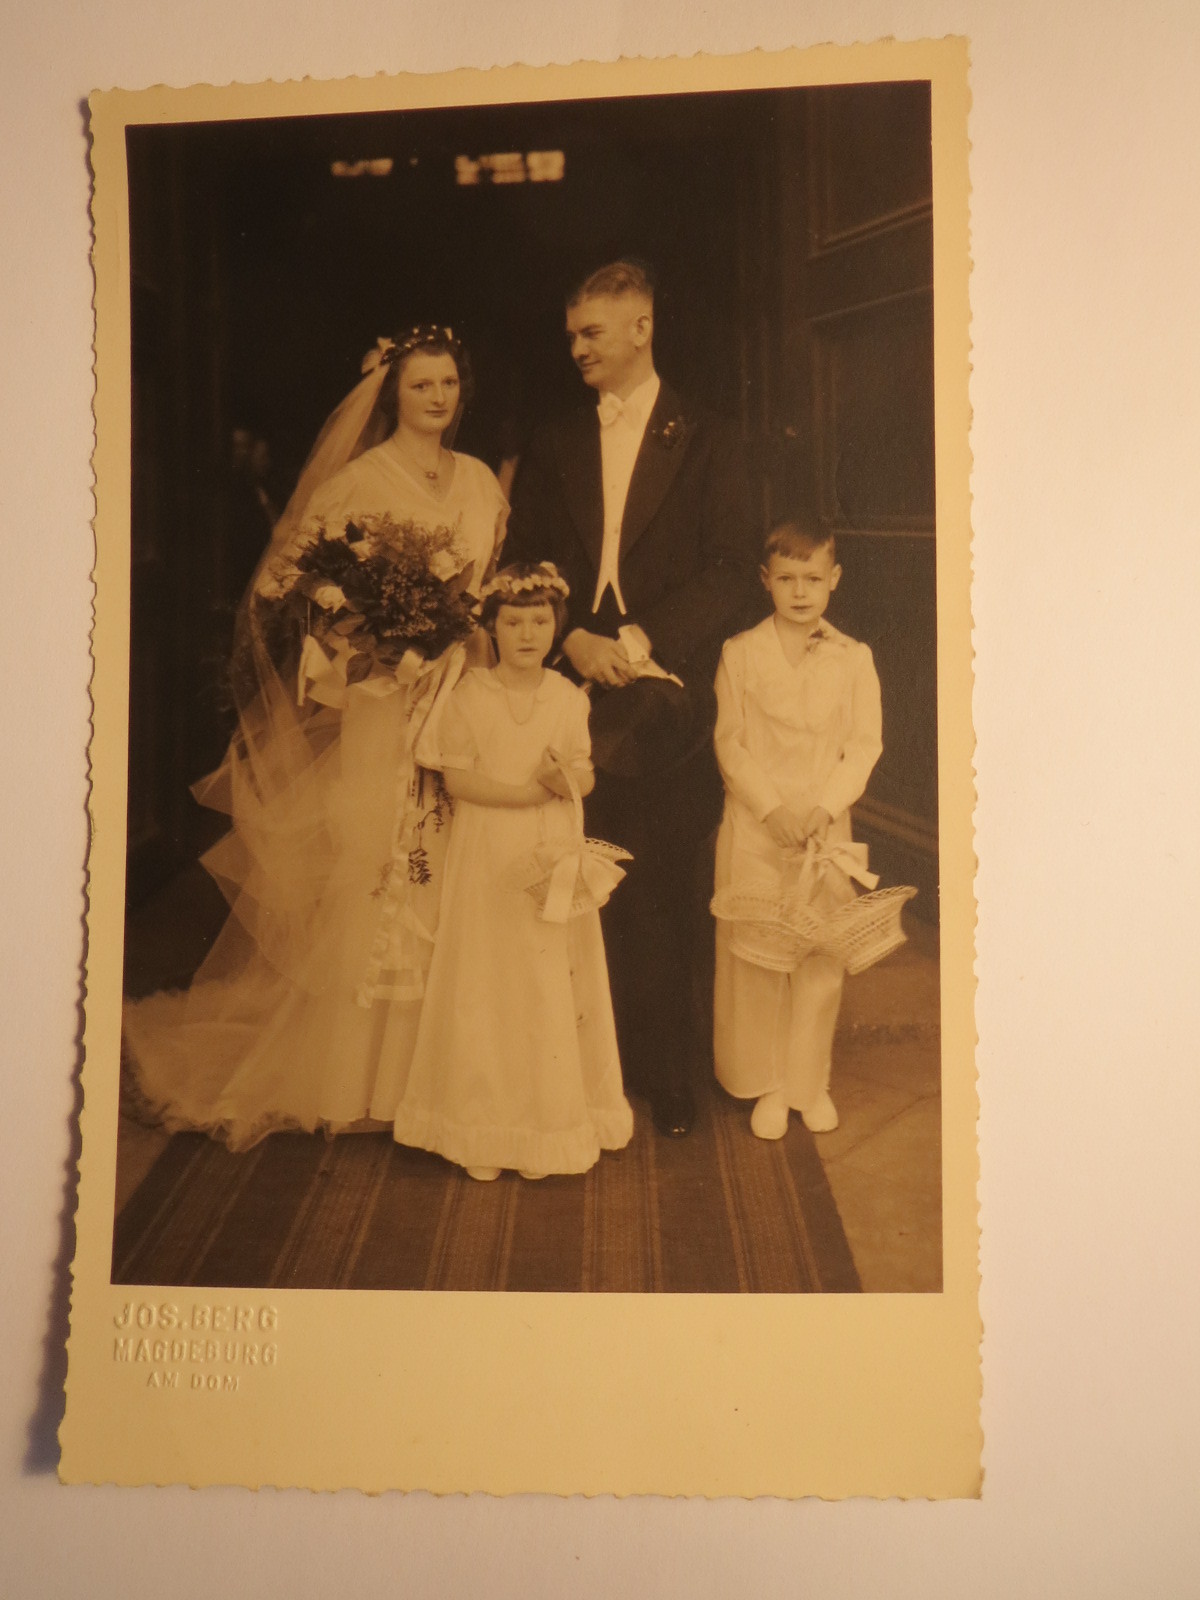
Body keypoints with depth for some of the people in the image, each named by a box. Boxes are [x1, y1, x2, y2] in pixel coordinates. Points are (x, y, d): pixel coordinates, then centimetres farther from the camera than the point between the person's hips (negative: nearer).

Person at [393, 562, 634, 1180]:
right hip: (489, 863, -3)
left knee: (557, 985, 7)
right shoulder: (469, 696, -5)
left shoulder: (568, 697, 5)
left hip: (557, 860, 3)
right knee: (491, 986, 2)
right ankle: (489, 1132, 13)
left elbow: (585, 777, 5)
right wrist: (535, 789, -18)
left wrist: (568, 778, -19)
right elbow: (457, 780, -10)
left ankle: (558, 1113, 21)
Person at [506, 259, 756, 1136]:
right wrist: (573, 639, -7)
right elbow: (526, 561, 12)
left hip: (665, 695, -2)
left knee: (662, 896, 0)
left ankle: (666, 1075, 13)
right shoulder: (554, 444, 16)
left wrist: (643, 640, -13)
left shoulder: (706, 441, 7)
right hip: (574, 687, 3)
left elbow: (730, 570, -1)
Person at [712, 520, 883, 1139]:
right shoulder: (739, 653, 0)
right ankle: (766, 1084, 19)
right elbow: (729, 743, -2)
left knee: (821, 955, 6)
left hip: (826, 827, 1)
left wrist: (824, 807, -13)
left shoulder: (854, 659, 3)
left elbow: (864, 744, 0)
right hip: (754, 828, -1)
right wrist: (772, 808, -12)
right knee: (754, 954, 3)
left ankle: (810, 1081, 23)